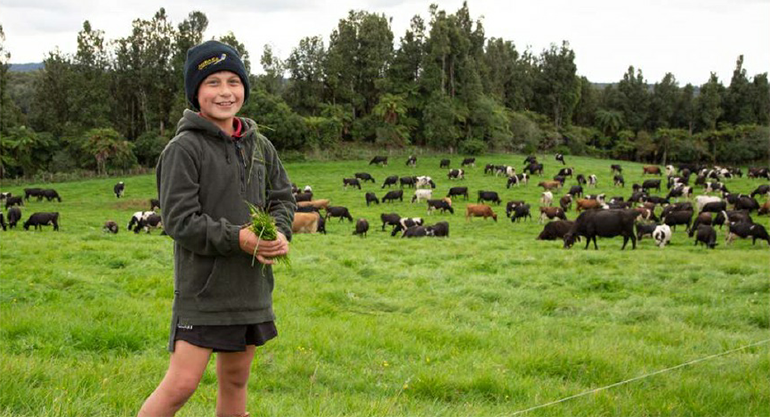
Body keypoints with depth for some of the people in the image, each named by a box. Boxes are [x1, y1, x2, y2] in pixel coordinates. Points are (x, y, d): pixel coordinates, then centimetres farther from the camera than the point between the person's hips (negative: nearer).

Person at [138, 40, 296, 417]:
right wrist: (236, 238, -24)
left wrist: (280, 233, -6)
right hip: (202, 289, -6)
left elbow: (282, 197, 16)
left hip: (252, 287, 6)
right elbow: (179, 220, -15)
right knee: (181, 383, -11)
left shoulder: (259, 146, 9)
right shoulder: (184, 148, -11)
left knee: (235, 380, 16)